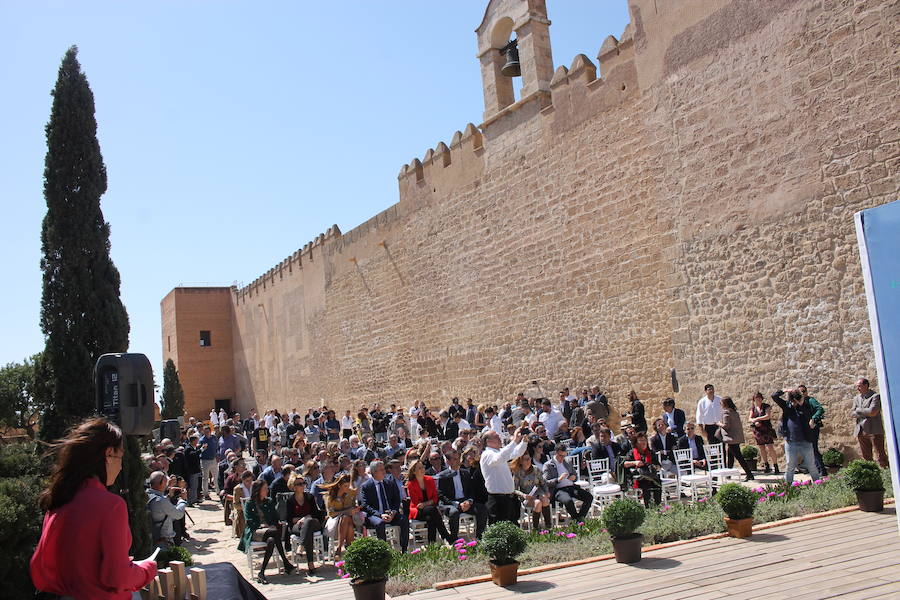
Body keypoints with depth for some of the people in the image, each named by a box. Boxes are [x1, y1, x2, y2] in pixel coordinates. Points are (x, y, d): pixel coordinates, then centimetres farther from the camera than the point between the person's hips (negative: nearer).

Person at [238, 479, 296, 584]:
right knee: (276, 532, -35)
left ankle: (261, 573, -34)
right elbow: (249, 522, -1)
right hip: (254, 532, -4)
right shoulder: (249, 504, 8)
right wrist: (261, 526, -14)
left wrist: (273, 526, -3)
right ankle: (285, 563, -33)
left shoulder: (269, 502, 21)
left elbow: (275, 518, 18)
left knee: (271, 541, -36)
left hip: (269, 529, 4)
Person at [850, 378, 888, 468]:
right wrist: (865, 413, -8)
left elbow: (872, 412, -17)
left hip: (874, 430, -6)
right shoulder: (857, 398, 15)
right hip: (861, 432, 6)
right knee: (866, 457, 7)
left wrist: (858, 410, -5)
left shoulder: (875, 396, -4)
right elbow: (851, 414, 7)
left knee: (880, 455, -5)